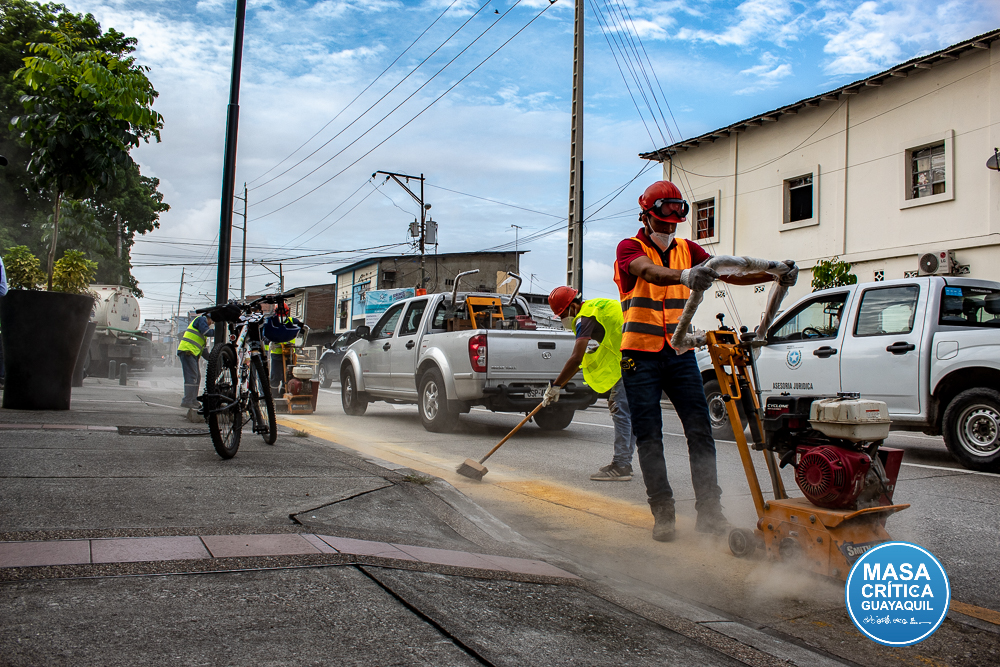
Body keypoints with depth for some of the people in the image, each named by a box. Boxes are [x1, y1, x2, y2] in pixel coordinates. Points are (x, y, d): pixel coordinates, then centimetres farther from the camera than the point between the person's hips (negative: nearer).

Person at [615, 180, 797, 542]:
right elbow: (650, 272, -26)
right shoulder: (629, 248, -3)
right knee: (649, 436, -1)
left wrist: (773, 275, -15)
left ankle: (709, 509, 2)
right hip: (640, 354, -4)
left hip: (679, 353, 4)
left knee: (700, 428, -3)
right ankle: (662, 514, 6)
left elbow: (727, 274, 1)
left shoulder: (687, 250, 13)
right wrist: (684, 276, -47)